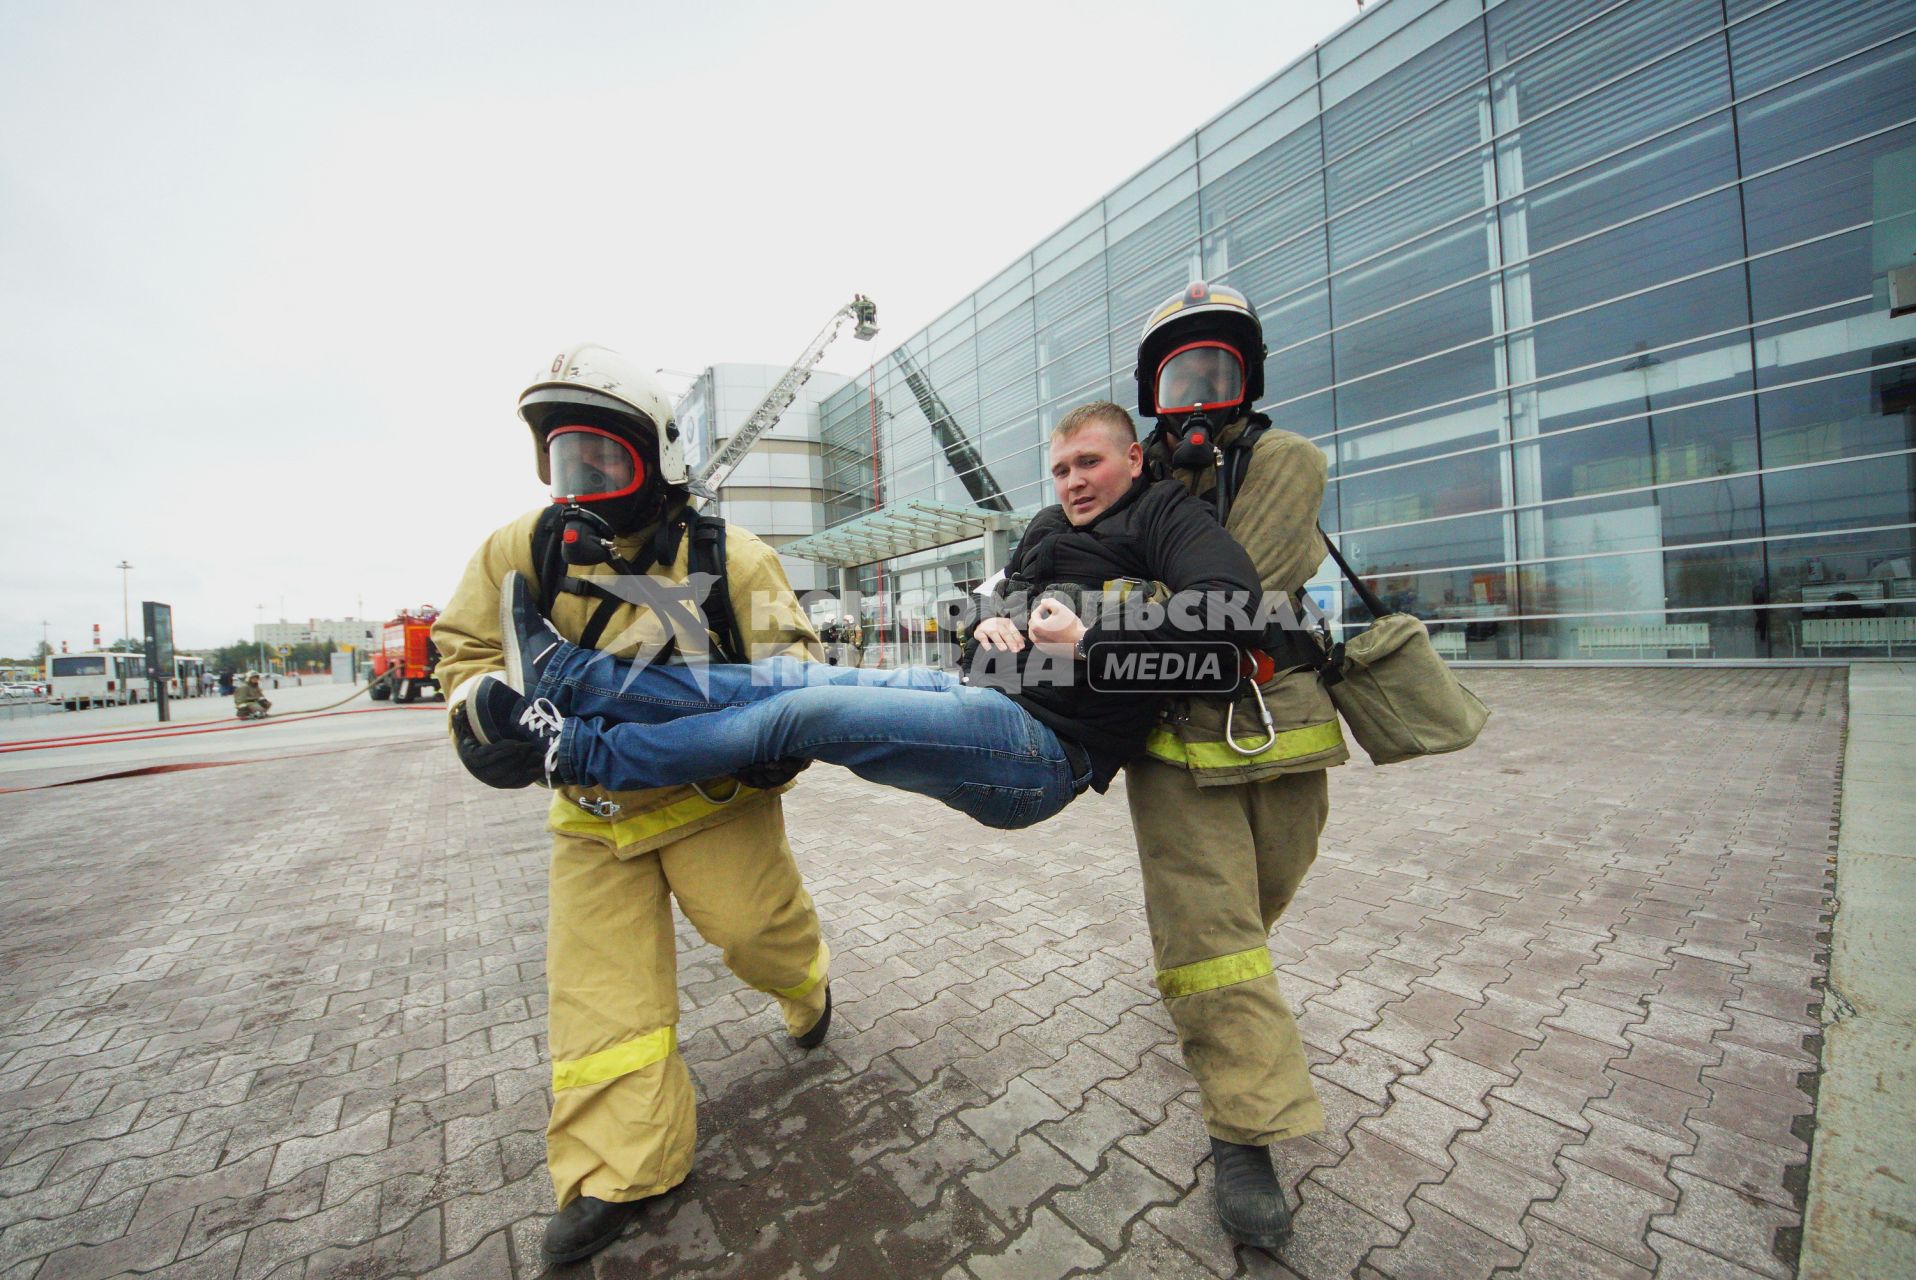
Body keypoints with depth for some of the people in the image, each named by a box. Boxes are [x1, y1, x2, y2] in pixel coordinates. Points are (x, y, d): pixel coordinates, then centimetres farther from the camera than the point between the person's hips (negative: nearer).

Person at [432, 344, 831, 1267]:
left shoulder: (728, 558, -12)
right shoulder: (525, 551, -3)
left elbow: (788, 660, -8)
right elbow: (467, 645, 8)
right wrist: (484, 709, -13)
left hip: (711, 790, -3)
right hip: (594, 808, 3)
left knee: (756, 923, -5)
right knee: (602, 977, 4)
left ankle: (805, 985, 33)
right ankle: (618, 1169, 22)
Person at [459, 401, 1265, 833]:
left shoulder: (1162, 514, -1)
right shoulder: (1048, 528, 20)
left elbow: (1233, 605, -17)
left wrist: (1090, 640, -18)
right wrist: (996, 620, 6)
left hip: (1040, 746, -7)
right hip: (986, 694, 8)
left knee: (803, 714, -15)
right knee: (786, 679, -4)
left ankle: (582, 751, 2)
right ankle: (565, 678, 5)